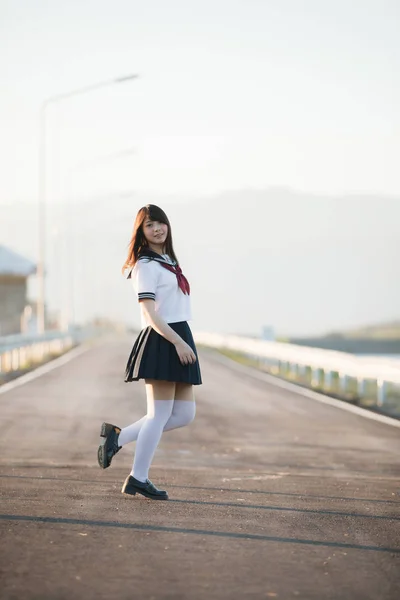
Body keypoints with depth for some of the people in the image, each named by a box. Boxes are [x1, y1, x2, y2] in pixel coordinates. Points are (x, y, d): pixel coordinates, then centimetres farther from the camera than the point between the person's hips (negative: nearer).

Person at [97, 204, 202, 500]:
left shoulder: (168, 262, 20)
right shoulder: (147, 265, -8)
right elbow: (149, 312, -16)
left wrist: (183, 343, 18)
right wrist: (178, 342, -21)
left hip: (179, 340, 9)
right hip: (161, 342, -9)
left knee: (184, 414, 8)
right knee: (160, 414, -5)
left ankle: (118, 437, 14)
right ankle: (138, 479, 3)